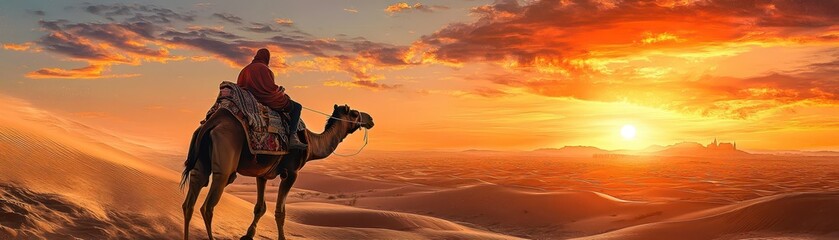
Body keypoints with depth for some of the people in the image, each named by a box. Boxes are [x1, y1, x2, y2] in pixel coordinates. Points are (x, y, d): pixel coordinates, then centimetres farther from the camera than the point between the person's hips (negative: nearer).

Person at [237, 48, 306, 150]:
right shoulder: (263, 68, -15)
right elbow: (271, 87, -19)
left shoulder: (247, 68, 9)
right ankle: (293, 138, -15)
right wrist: (282, 93, 1)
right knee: (297, 107, -1)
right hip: (268, 101, -9)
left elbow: (240, 86, 14)